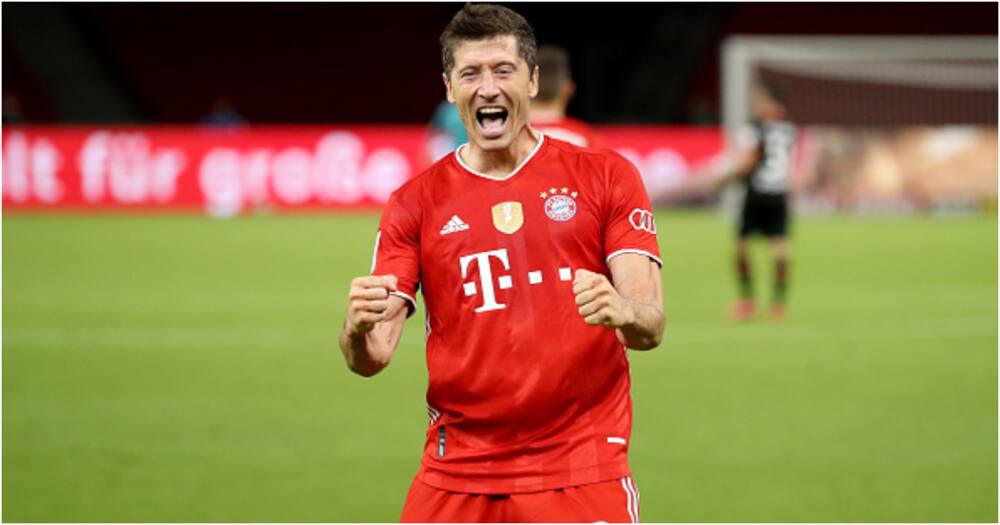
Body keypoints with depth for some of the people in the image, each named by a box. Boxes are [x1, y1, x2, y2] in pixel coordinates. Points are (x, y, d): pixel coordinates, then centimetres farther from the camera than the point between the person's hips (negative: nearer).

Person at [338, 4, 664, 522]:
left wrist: (623, 313, -27)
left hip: (581, 473, -1)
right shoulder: (415, 202, 7)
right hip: (456, 475, 2)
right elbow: (372, 357, 1)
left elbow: (651, 325, -3)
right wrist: (359, 330, -23)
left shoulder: (606, 175, 4)